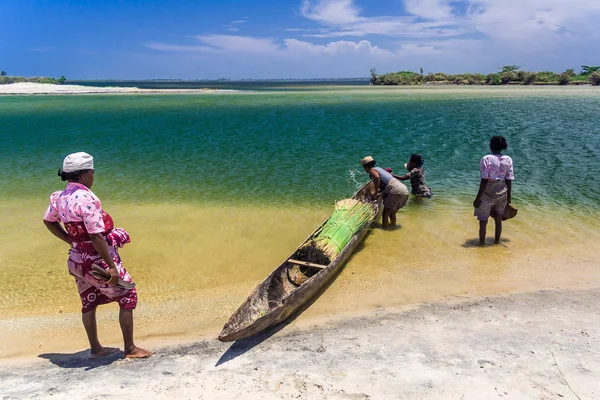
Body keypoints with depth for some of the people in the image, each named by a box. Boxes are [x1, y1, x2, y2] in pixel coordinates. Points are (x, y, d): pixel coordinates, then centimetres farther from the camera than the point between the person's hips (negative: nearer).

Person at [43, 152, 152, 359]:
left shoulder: (60, 197, 1)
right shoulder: (85, 198, -25)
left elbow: (49, 221, 20)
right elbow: (96, 236, -27)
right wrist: (112, 267, -24)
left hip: (77, 260, 9)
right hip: (97, 260, -9)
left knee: (88, 302, 20)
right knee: (127, 296, 5)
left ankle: (95, 348, 34)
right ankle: (130, 348, 13)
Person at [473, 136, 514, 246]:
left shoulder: (486, 159, -14)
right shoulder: (508, 160, -1)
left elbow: (484, 180, -16)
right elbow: (509, 180, 1)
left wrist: (478, 198, -12)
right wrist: (509, 195, 13)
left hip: (488, 193, -5)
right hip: (502, 193, 5)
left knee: (483, 221, 8)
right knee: (498, 219, 21)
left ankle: (481, 244, 17)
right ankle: (497, 241, 35)